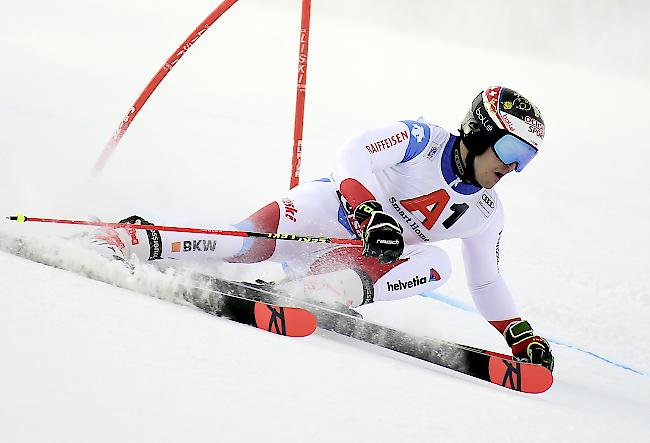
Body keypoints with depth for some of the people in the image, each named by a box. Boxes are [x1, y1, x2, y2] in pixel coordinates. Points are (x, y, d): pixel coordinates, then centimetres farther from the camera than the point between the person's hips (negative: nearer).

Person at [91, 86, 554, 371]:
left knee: (436, 265, -25)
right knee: (247, 243, -30)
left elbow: (486, 282, 19)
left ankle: (316, 291, -36)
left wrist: (522, 335, 11)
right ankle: (133, 239, -17)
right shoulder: (423, 139, -13)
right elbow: (352, 155, -25)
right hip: (330, 210, -5)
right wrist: (368, 212, -41)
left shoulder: (485, 214, 6)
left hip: (372, 260, 5)